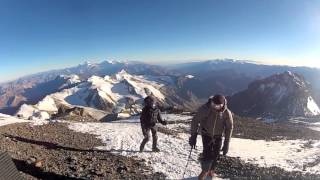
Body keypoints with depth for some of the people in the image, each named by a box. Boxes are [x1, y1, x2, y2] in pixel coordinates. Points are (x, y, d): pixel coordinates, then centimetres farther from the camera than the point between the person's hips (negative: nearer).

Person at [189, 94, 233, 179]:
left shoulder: (227, 113, -23)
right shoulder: (205, 108, -28)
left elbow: (229, 127, -11)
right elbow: (195, 121, -18)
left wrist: (226, 144, -12)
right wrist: (193, 135, -18)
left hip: (218, 136, 2)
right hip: (206, 134, -2)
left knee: (216, 154, 10)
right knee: (207, 152, -11)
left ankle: (211, 171, 37)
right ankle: (204, 171, 17)